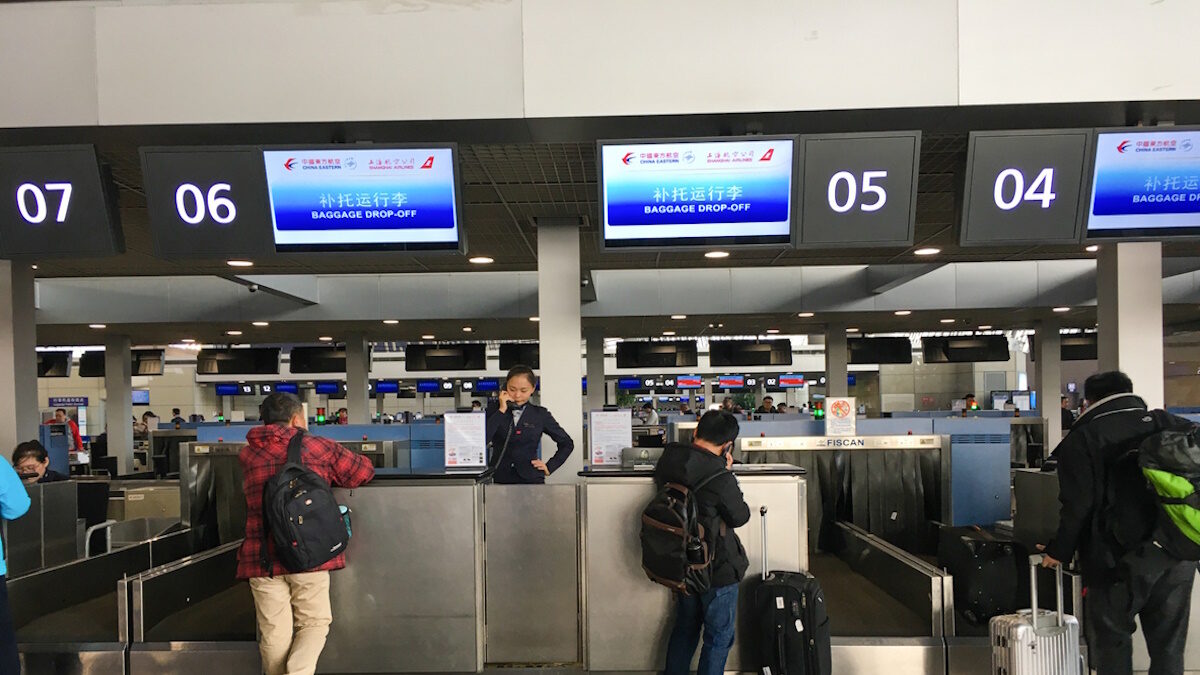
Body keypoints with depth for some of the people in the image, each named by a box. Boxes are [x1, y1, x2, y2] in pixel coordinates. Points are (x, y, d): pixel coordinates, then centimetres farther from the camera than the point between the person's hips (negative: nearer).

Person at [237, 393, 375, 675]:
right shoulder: (318, 447, 2)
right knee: (314, 623, 10)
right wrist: (326, 473, 27)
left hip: (261, 559, 2)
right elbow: (364, 471, 10)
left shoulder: (246, 455, 11)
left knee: (275, 633, 9)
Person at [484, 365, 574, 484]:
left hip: (531, 479, 0)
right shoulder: (494, 411, 7)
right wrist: (501, 411, -8)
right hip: (499, 478, 0)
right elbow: (482, 440, -11)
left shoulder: (540, 415, 6)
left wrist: (549, 467, 7)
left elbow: (567, 444, 14)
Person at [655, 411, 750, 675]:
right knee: (719, 636, 12)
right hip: (718, 570, -6)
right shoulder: (720, 479, -27)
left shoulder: (667, 464, -9)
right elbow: (740, 517, -12)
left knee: (684, 628, 24)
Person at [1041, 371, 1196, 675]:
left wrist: (1060, 550, -1)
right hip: (1180, 554, 5)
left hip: (1123, 557, -4)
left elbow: (1077, 505, -11)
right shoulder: (1173, 425, 9)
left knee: (1112, 638, 10)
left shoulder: (1083, 438, -5)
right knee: (1169, 645, 14)